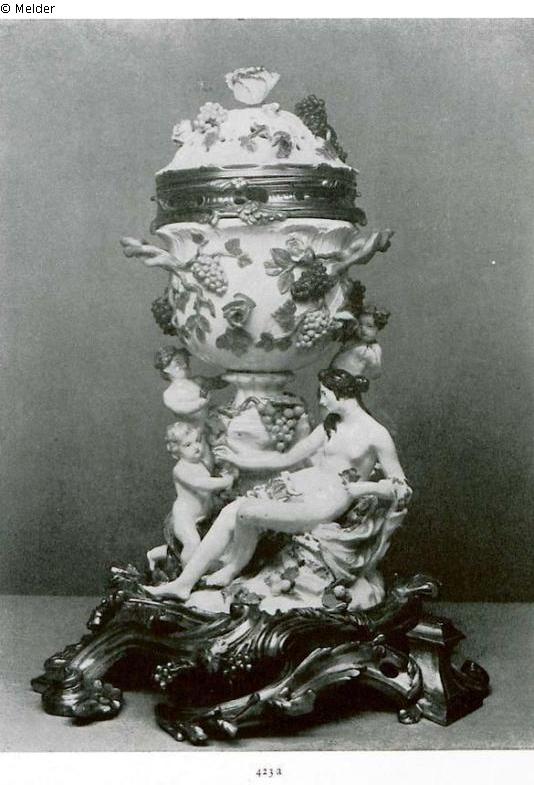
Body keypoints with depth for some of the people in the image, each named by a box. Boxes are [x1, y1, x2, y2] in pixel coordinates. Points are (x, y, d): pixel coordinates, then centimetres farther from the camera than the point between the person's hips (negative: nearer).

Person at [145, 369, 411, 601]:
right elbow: (288, 458, 19)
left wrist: (364, 487, -19)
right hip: (304, 484, 7)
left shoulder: (376, 434, -7)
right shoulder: (330, 426, 15)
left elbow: (402, 488, -4)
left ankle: (232, 569, 7)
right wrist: (239, 459, 20)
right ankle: (184, 583, -6)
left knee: (247, 512, -22)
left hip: (327, 499, -7)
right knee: (230, 512, -11)